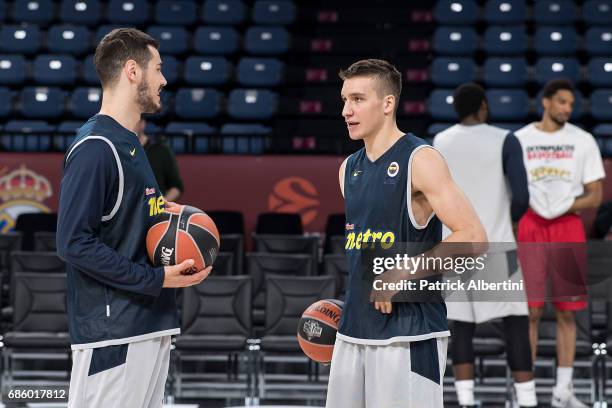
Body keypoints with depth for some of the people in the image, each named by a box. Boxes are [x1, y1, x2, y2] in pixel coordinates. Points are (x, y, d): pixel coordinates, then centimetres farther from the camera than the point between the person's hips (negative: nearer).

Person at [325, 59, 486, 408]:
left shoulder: (420, 160, -10)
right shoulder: (349, 168, 13)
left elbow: (473, 237, -17)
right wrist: (354, 301, 16)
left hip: (409, 335, -7)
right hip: (354, 332, 7)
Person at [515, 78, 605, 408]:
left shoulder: (583, 140, 5)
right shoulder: (519, 140, 4)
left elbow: (595, 195, 4)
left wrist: (568, 205, -12)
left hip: (568, 227, 1)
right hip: (531, 227, -1)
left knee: (567, 312, 2)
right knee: (531, 310, -3)